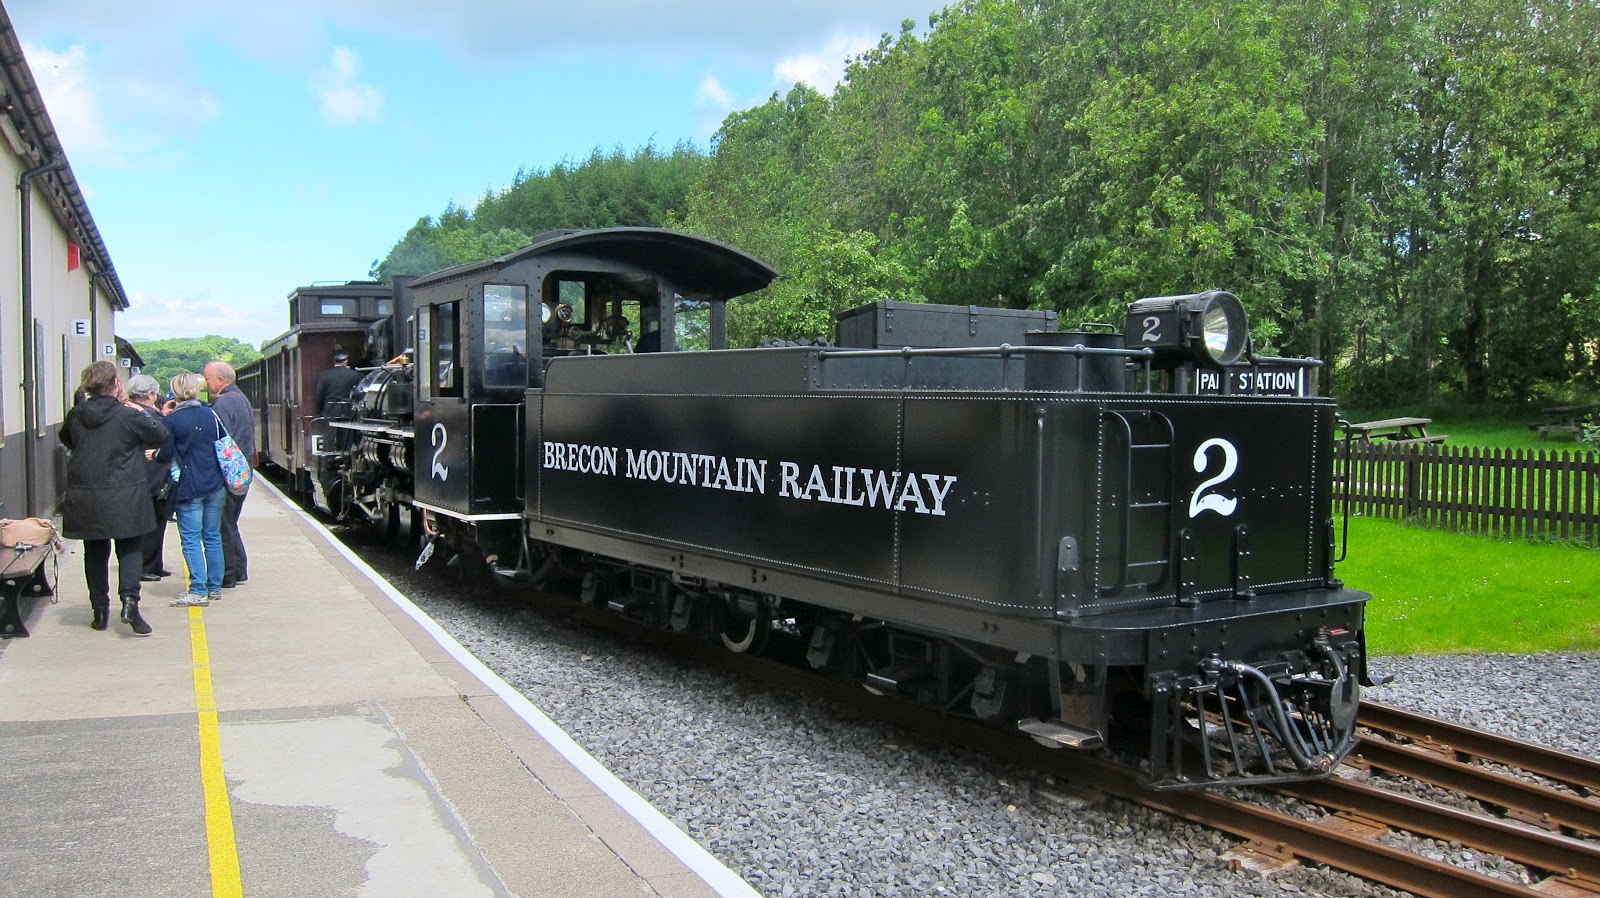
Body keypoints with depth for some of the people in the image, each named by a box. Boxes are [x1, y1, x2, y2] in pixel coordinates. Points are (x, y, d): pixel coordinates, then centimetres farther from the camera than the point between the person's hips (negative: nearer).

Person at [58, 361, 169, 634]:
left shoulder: (75, 416, 1)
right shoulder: (129, 416, -13)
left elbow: (66, 439, 20)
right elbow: (161, 436, -2)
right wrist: (143, 414, 9)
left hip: (83, 496, 4)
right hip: (124, 496, -4)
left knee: (95, 551, 14)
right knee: (130, 549, 6)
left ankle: (99, 611, 18)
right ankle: (129, 600, -11)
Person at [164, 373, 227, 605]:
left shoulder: (171, 420, -9)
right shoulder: (211, 415, 3)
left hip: (188, 487, -4)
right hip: (215, 485, 4)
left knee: (191, 539, -1)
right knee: (213, 536, 11)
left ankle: (198, 591, -6)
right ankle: (215, 588, 16)